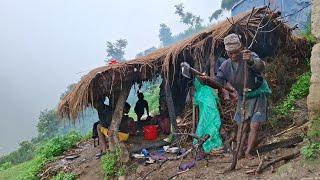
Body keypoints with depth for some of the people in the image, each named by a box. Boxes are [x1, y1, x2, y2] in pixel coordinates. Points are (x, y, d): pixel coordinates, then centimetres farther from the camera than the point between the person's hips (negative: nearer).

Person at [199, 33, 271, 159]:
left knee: (254, 126, -7)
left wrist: (251, 61, -67)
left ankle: (248, 152, 3)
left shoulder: (250, 56, -22)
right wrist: (207, 80, -30)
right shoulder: (226, 65, -5)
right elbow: (218, 82, -7)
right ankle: (239, 152, 13)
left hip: (258, 96, -4)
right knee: (242, 126, 8)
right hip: (242, 98, 5)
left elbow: (260, 66, -43)